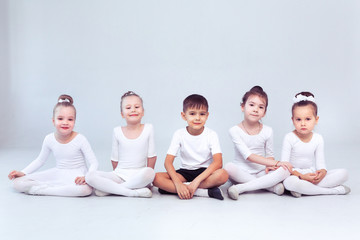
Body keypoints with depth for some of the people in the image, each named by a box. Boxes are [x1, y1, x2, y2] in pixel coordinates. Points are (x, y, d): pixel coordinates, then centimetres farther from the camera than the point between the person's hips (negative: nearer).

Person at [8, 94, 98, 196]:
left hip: (75, 176, -3)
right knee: (18, 182, -11)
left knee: (86, 189, -42)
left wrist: (87, 177, -32)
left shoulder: (80, 139, -14)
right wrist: (23, 172, 1)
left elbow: (93, 163, -13)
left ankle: (40, 190, -23)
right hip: (57, 174, 4)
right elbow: (40, 160, 13)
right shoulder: (49, 139, -3)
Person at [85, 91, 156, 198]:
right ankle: (134, 192, -27)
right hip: (119, 175, 1)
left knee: (150, 173, -36)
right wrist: (118, 174, 7)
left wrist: (147, 176, -1)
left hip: (139, 175, -1)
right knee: (90, 176, -22)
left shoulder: (148, 128, 1)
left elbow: (151, 156, 3)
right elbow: (114, 159, 10)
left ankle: (107, 189, -22)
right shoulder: (117, 131, 2)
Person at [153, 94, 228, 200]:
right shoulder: (179, 134, -5)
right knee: (157, 178, -25)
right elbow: (168, 161, -12)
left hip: (205, 172, -2)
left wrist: (196, 181, -31)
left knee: (223, 174, -34)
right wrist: (178, 183, -29)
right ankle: (206, 192, -29)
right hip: (185, 172, 2)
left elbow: (218, 162, -21)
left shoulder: (211, 135, -8)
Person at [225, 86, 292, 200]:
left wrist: (269, 166, -14)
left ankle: (240, 188, -28)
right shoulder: (235, 130, -7)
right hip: (241, 172, -2)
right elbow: (248, 155, -15)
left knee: (285, 170, -24)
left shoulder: (267, 131, 3)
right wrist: (274, 162, -21)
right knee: (229, 167, -35)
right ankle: (271, 186, -23)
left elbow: (270, 154, 11)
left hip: (260, 172, 3)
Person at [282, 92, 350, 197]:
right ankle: (333, 190, -25)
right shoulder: (289, 138, -10)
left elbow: (320, 163, 3)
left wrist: (322, 172, -22)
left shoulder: (318, 139, 2)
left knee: (343, 173, -12)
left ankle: (303, 189, -23)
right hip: (295, 175, -4)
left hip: (312, 175, 4)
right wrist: (302, 176, -24)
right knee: (289, 182, -40)